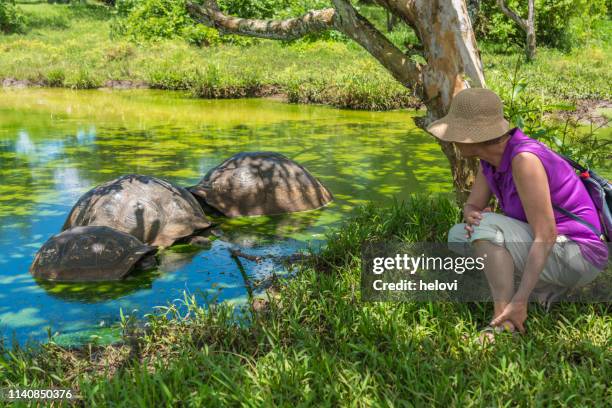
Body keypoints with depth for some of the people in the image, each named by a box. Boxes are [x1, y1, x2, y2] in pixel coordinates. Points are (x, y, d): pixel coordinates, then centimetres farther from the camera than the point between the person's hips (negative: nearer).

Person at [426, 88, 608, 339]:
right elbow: (472, 206, 6)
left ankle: (503, 325, -25)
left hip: (575, 256, -9)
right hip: (548, 248, 9)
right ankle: (545, 285, 4)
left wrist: (520, 302, -31)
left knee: (487, 227, -27)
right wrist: (471, 216, -20)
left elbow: (546, 236, -28)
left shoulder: (524, 159, -27)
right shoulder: (492, 156, -1)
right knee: (459, 236, 5)